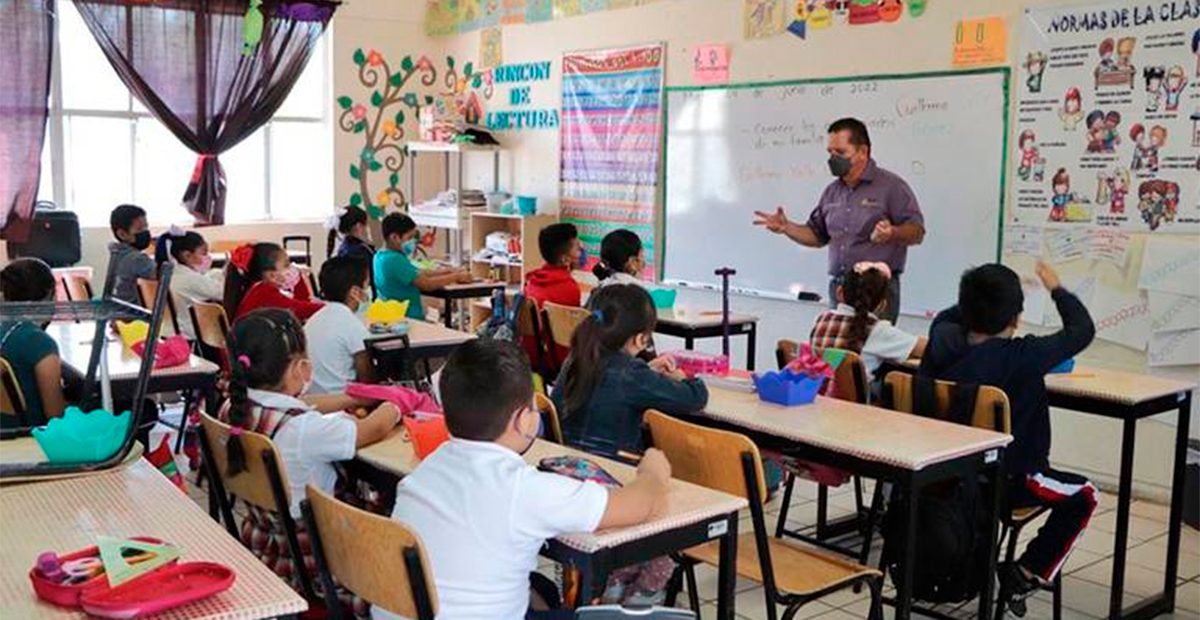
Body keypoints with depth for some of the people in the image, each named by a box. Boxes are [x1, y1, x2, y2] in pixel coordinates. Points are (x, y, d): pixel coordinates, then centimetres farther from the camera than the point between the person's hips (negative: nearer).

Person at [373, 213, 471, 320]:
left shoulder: (381, 255, 12)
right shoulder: (394, 259, -19)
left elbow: (418, 274, 18)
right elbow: (427, 284, -20)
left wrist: (446, 271, 9)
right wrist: (457, 277, -8)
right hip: (407, 319, -10)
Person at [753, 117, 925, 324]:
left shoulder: (891, 186, -5)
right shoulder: (832, 192, 14)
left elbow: (917, 232, -8)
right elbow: (817, 235, 21)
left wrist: (892, 233, -29)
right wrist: (786, 227, 5)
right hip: (838, 287, 6)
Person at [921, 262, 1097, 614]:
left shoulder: (944, 345, -9)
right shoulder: (1024, 356, -21)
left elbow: (948, 317, 16)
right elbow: (1082, 330, -6)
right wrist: (1056, 288, 7)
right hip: (1005, 482, -5)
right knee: (1083, 496, 16)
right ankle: (1026, 575, 10)